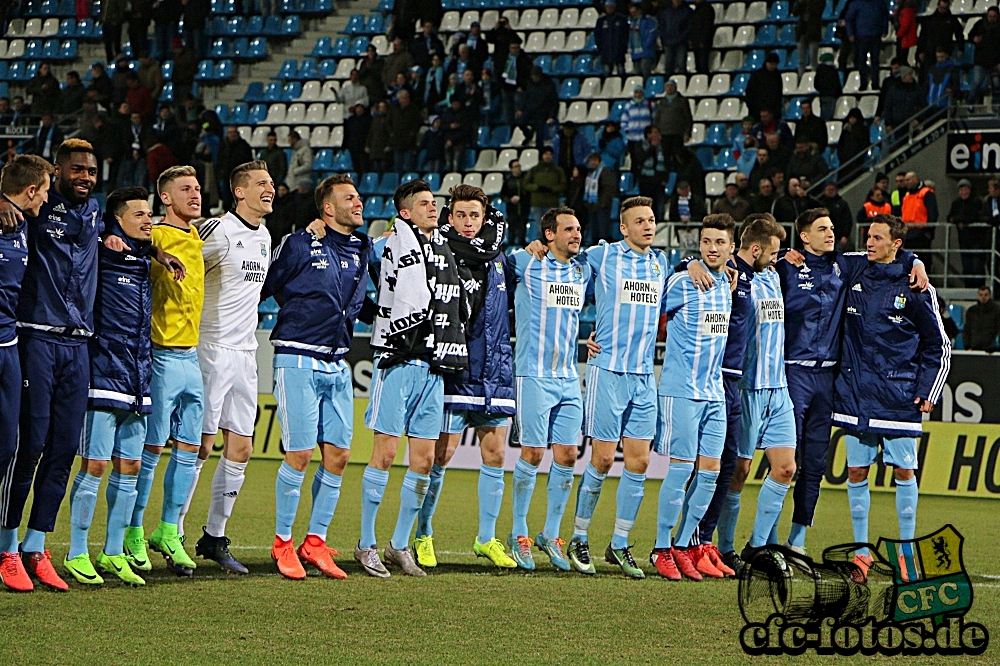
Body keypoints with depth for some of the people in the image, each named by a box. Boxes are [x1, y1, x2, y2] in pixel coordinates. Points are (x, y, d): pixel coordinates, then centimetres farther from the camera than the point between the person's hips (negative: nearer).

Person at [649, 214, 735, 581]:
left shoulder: (728, 285, 11)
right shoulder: (681, 283, -8)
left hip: (715, 391, 6)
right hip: (681, 389, -6)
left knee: (710, 471, 4)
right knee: (681, 469, -7)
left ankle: (682, 546, 13)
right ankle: (662, 548, 3)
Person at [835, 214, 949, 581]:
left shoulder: (915, 287, -2)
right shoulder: (852, 278, 6)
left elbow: (938, 345, 4)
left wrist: (927, 392, -1)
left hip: (900, 396, -3)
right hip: (855, 395, 3)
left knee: (904, 472, 0)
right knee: (856, 472, 2)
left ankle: (907, 553, 10)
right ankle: (861, 553, 10)